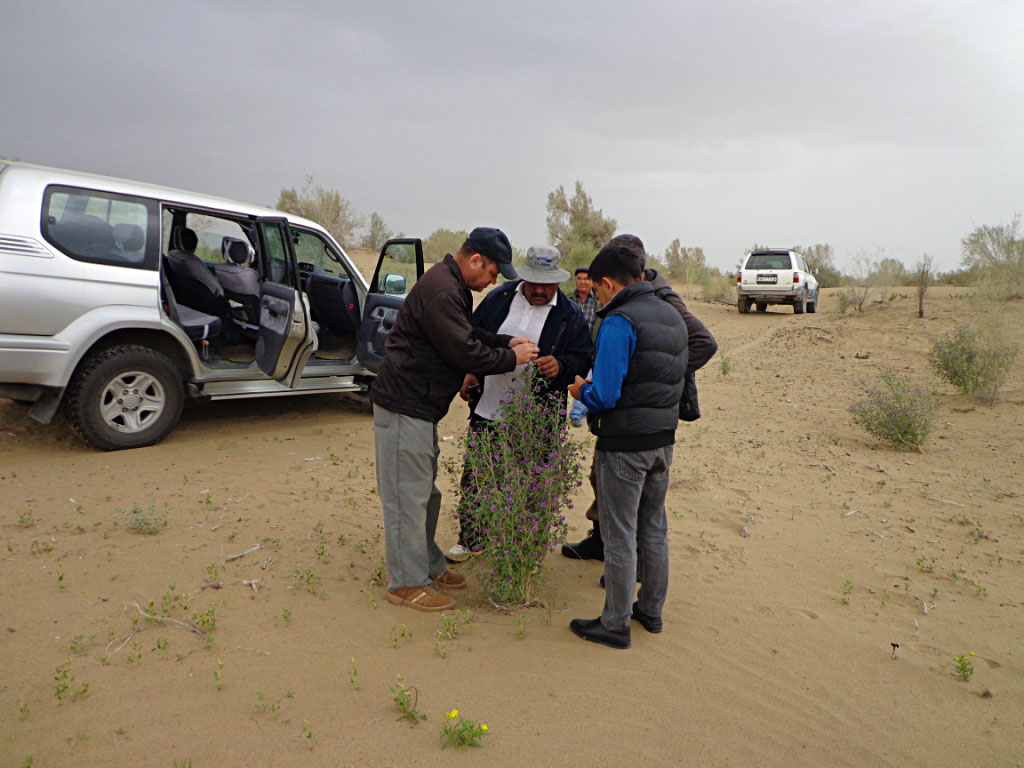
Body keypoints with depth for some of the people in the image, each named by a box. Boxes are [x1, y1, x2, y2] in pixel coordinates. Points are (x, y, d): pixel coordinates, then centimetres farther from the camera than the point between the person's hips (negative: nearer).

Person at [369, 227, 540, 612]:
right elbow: (464, 352, -21)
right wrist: (511, 358, -9)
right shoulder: (441, 291, -21)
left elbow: (468, 334, 22)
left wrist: (507, 342, 8)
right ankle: (407, 583, 8)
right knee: (407, 495, -3)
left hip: (420, 405, 11)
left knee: (425, 492, 19)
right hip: (404, 405, -11)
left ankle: (428, 565, 32)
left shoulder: (453, 286, 13)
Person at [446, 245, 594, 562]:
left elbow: (584, 358, -3)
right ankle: (469, 539, 29)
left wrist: (561, 366, -23)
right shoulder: (498, 298, 4)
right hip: (487, 408, 3)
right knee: (474, 476, 11)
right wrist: (468, 373, 1)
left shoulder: (570, 315, -1)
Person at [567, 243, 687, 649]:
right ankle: (651, 610, 33)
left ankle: (615, 624, 16)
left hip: (624, 444, -8)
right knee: (654, 528, 19)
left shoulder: (619, 323, -18)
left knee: (620, 535, 3)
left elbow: (605, 396, -24)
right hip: (663, 439, 8)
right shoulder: (672, 317, 9)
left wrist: (582, 390, -2)